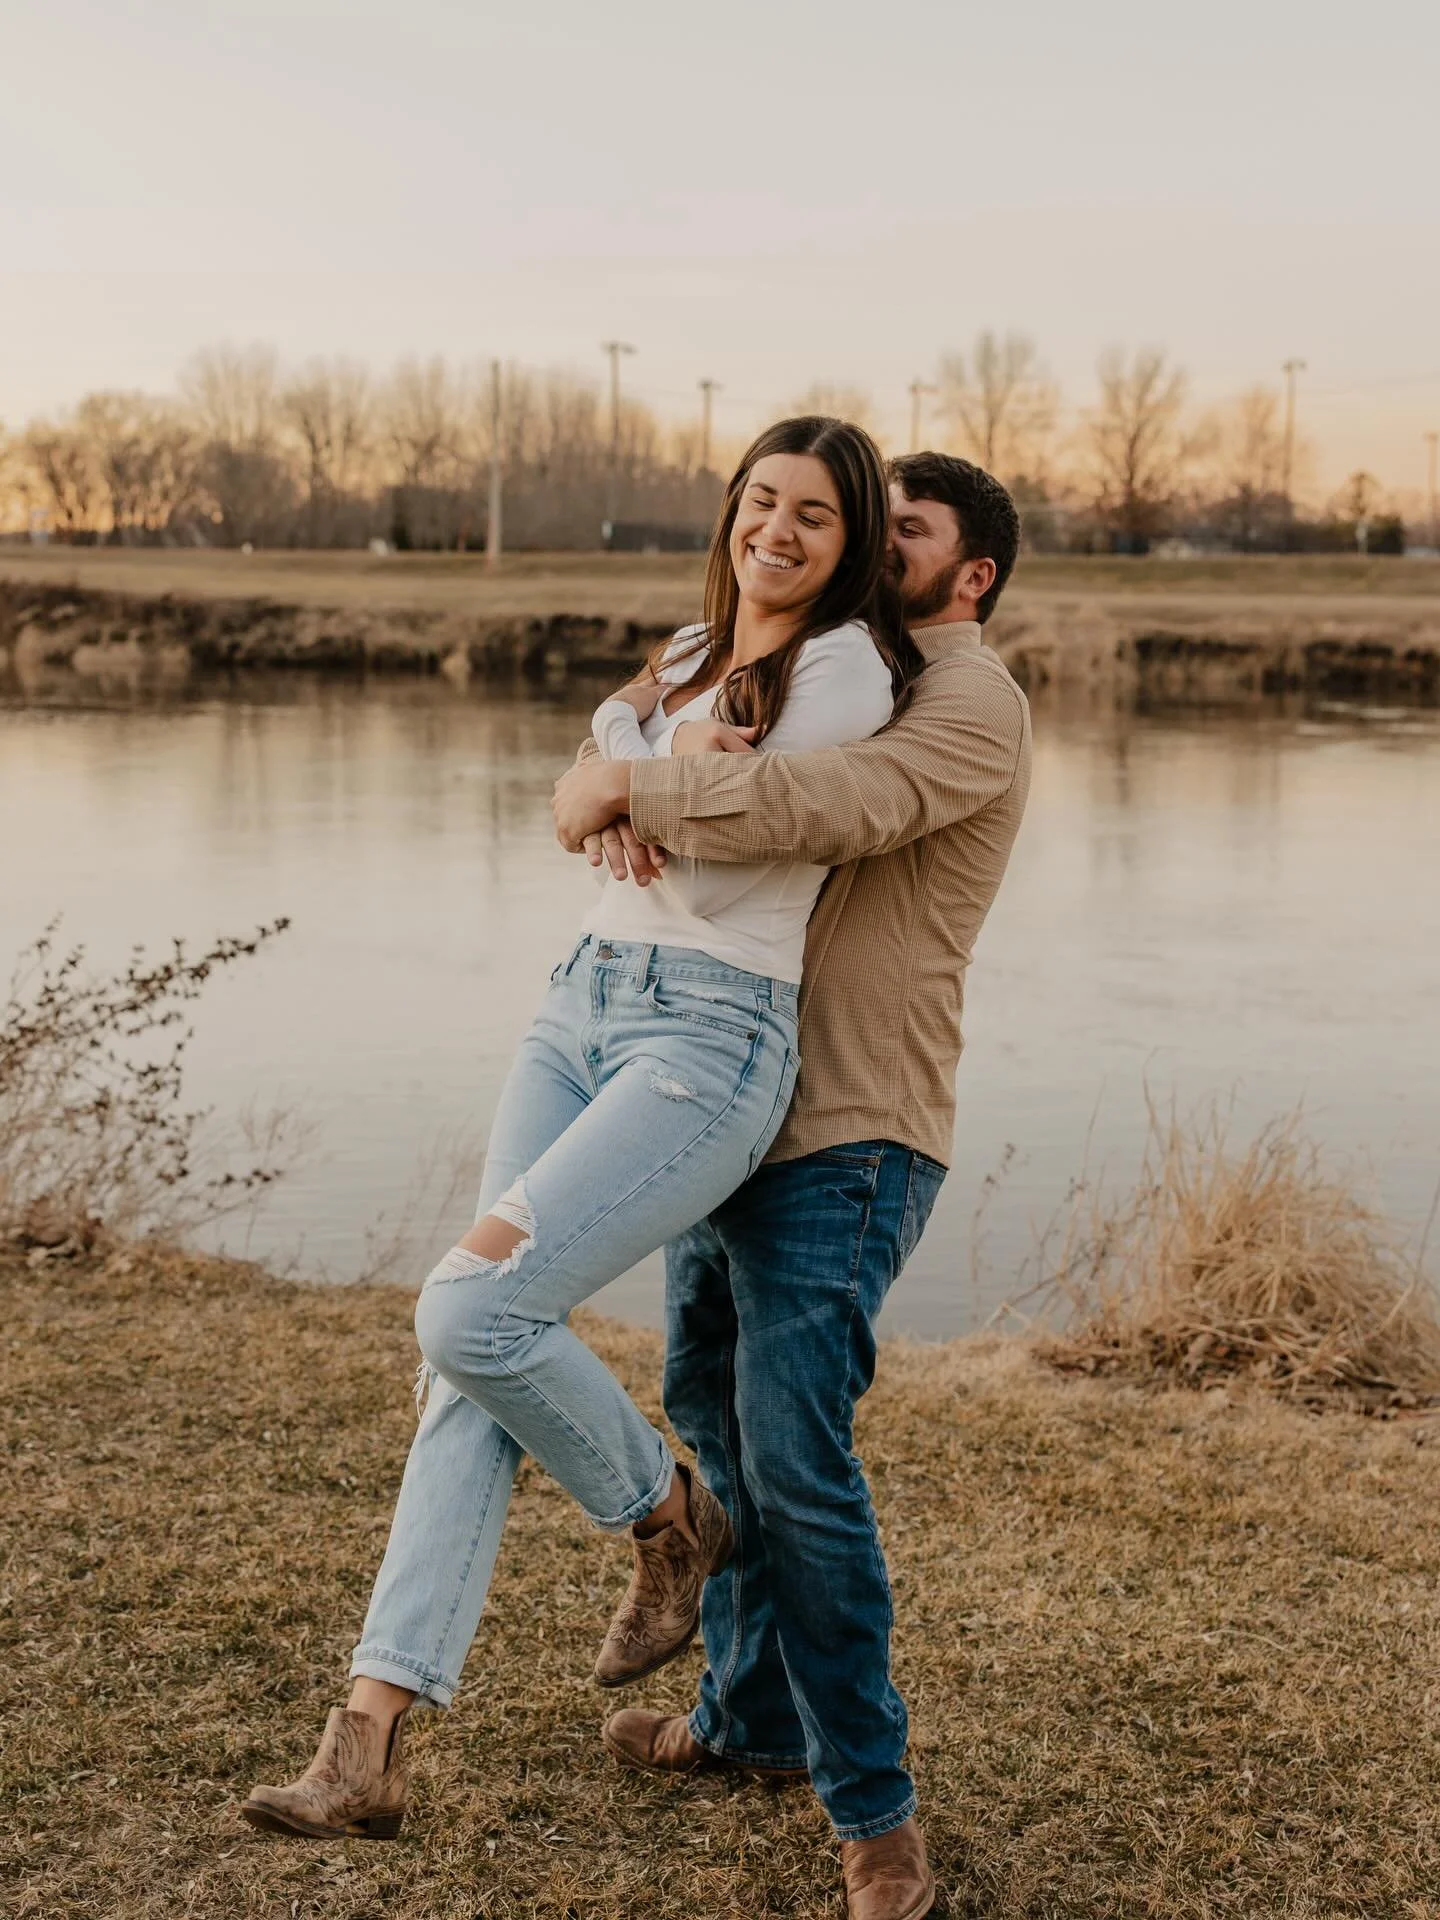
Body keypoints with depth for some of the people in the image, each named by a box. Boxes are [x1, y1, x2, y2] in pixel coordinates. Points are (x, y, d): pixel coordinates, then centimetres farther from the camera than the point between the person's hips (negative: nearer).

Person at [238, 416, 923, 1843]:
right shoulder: (691, 654, 19)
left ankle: (673, 1524, 8)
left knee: (473, 1311, -21)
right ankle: (366, 1747, -5)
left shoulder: (844, 671, -4)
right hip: (583, 1001, 7)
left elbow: (704, 865, -11)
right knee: (470, 1354, -4)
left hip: (713, 1041, -7)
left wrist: (642, 742, 7)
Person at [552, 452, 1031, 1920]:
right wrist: (623, 803, -16)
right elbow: (632, 748, 9)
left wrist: (626, 791, -20)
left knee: (795, 1457, -13)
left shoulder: (972, 708, -9)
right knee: (713, 1419, 18)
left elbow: (812, 808, -28)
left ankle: (869, 1801, 1)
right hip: (728, 1112, 9)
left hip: (844, 1144, -9)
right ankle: (749, 1715, 35)